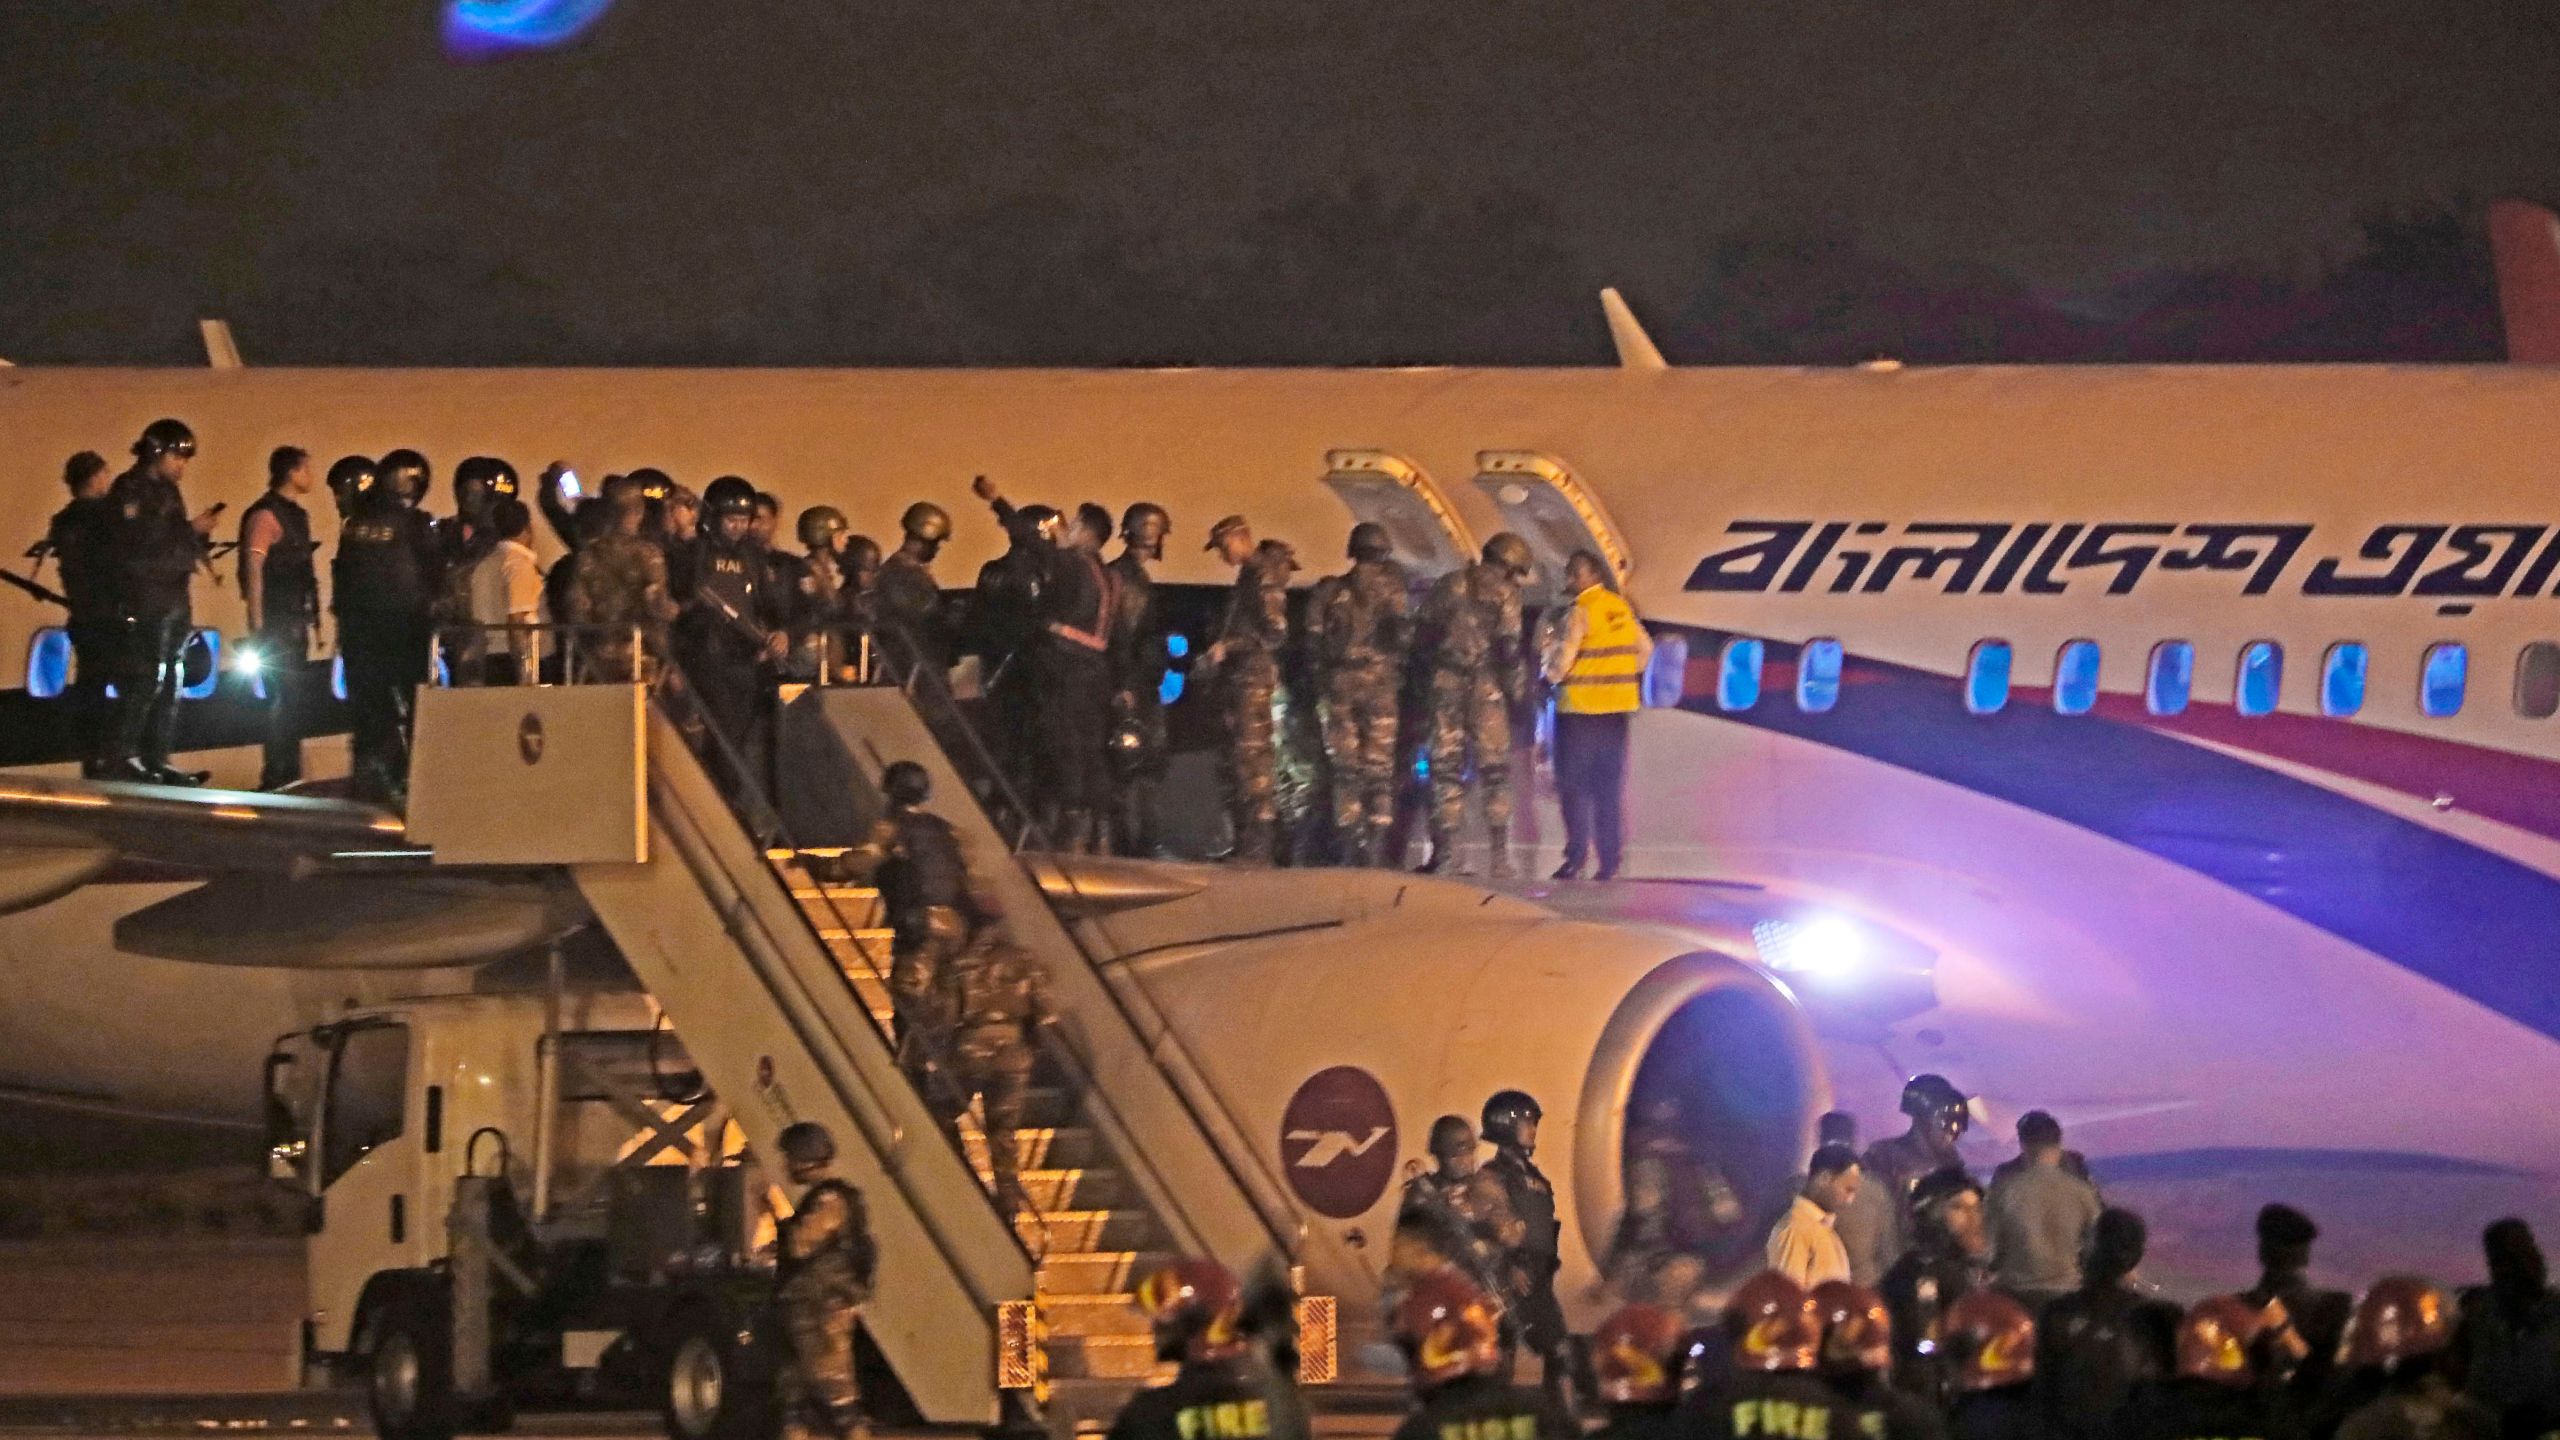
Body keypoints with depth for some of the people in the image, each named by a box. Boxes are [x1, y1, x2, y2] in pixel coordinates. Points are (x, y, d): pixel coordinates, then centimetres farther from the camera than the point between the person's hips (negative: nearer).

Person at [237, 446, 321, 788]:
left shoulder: (297, 515, 16)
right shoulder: (266, 515, -11)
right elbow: (254, 570, -16)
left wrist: (311, 615, 15)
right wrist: (257, 626, -19)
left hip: (296, 619, 9)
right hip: (276, 619, -9)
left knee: (292, 697, 11)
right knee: (283, 696, -10)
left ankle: (290, 773, 17)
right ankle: (275, 776, -9)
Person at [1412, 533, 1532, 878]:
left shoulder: (1448, 585, 11)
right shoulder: (1503, 592, -2)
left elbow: (1422, 638, 9)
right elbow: (1509, 646, -9)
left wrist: (1425, 682, 15)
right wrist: (1517, 690, 1)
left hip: (1444, 684, 3)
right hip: (1484, 687, -3)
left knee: (1446, 770, 5)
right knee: (1494, 772, 4)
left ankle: (1445, 853, -1)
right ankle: (1499, 856, 1)